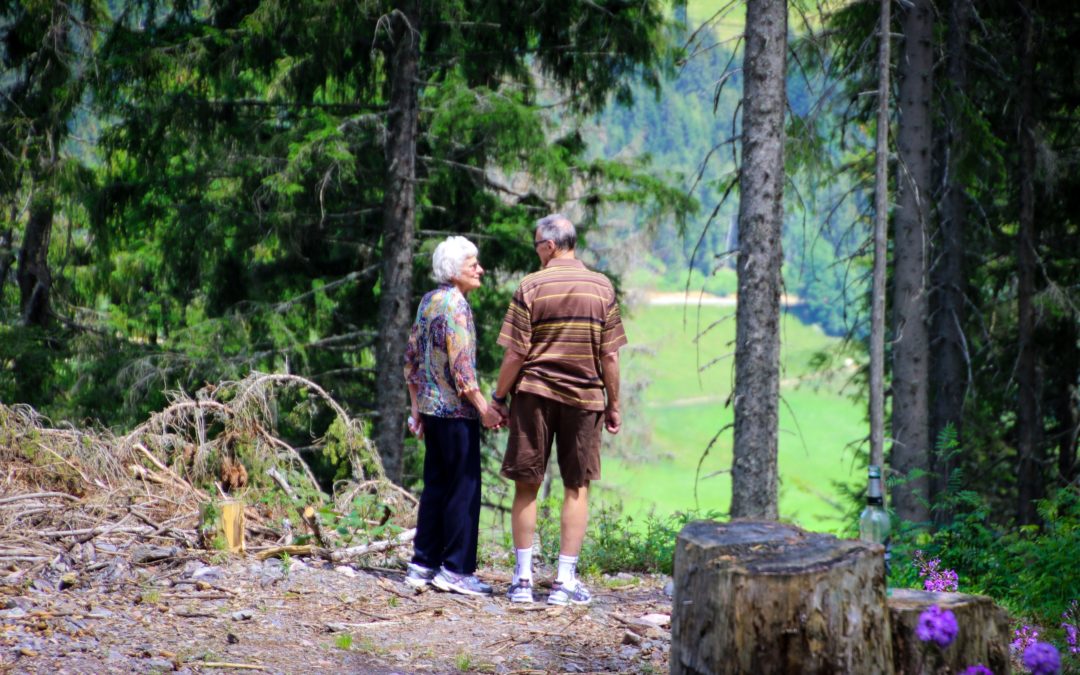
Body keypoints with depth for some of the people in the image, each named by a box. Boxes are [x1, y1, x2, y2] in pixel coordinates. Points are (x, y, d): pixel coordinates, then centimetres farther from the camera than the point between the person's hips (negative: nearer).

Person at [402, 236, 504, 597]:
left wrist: (417, 407, 21)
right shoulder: (455, 305, -14)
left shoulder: (428, 301, 12)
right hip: (456, 410, -9)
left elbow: (412, 359, 16)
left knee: (435, 485, 13)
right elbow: (460, 367, -19)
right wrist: (484, 408, -16)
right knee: (464, 488, -3)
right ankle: (455, 569, -2)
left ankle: (423, 563, 15)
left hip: (431, 407, 9)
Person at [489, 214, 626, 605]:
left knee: (527, 485, 7)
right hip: (584, 396, 1)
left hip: (534, 394, -1)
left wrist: (498, 398, 3)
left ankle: (523, 578, 8)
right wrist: (613, 405, 10)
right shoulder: (602, 288, 1)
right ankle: (565, 580, 5)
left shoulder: (531, 287, -6)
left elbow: (515, 354, -7)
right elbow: (610, 356, 1)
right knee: (576, 488, 7)